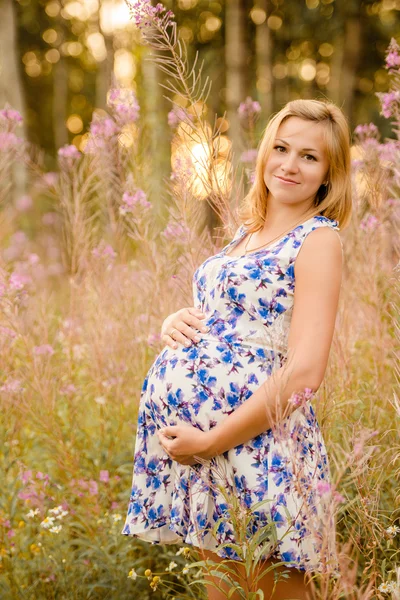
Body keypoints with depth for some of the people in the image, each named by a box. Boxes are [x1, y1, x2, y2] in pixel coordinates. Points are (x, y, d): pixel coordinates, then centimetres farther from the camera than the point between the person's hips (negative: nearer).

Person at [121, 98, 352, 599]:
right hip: (192, 429, 7)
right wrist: (176, 322, 3)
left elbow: (305, 371, -18)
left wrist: (211, 441, -17)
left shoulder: (318, 239, -8)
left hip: (255, 439, -7)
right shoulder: (248, 231, 15)